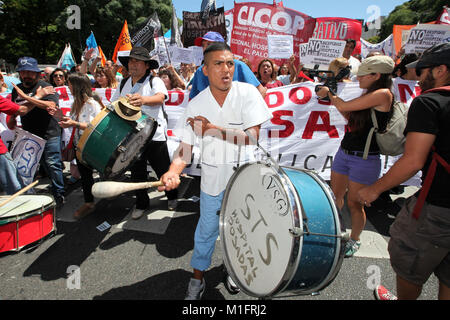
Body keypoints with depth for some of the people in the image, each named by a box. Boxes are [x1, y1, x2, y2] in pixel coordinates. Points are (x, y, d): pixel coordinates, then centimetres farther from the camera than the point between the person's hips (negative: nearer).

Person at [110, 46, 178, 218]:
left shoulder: (155, 81, -5)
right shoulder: (124, 84, 12)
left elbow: (160, 98, -27)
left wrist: (143, 100, -47)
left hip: (155, 135, -4)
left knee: (163, 170, 8)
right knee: (137, 173, 12)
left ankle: (172, 197, 35)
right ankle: (141, 204, 32)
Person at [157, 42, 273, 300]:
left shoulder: (247, 92, -14)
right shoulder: (196, 105, -10)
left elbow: (252, 136, -21)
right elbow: (185, 146, -10)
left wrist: (213, 129, -28)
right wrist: (173, 171, -30)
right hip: (212, 175, 1)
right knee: (207, 230, 12)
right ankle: (198, 279, 35)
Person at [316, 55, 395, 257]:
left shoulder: (383, 94, -15)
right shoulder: (368, 95, 12)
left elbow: (343, 106, -16)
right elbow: (350, 117, 18)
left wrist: (329, 93, 3)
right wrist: (333, 96, 10)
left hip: (365, 159, -8)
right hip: (344, 153, 8)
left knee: (354, 203, 6)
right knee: (335, 198, 15)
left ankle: (354, 240, 28)